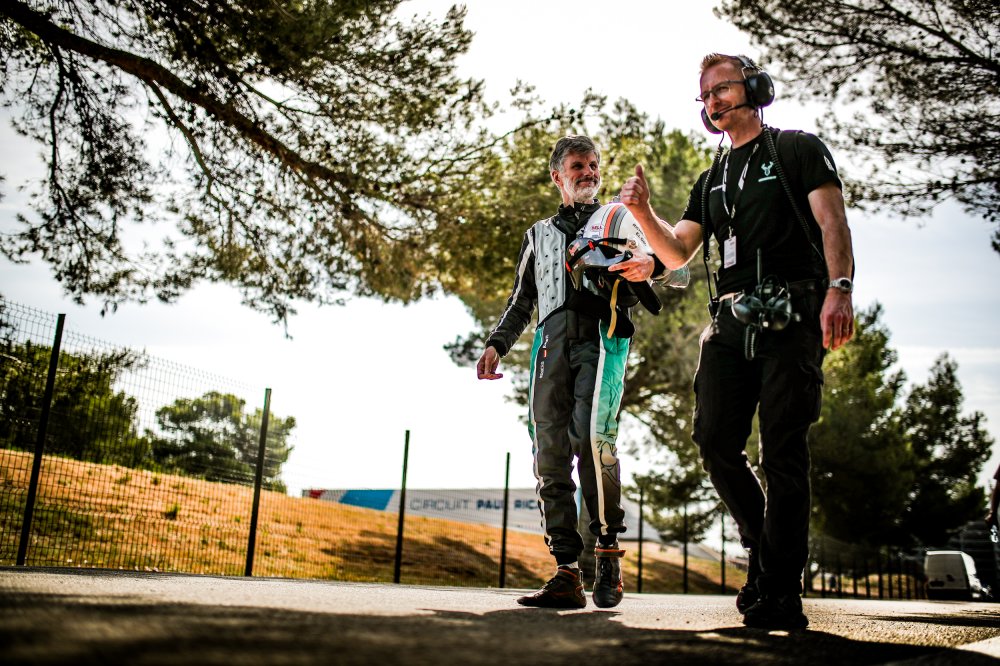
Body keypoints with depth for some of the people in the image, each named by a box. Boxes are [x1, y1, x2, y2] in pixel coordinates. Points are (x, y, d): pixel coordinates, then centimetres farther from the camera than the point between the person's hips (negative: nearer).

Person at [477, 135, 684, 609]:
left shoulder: (620, 218, 22)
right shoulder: (538, 234, 31)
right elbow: (521, 301, 31)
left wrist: (650, 266, -13)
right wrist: (497, 343, 13)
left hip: (602, 335, -3)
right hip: (552, 341, 4)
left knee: (590, 436, -25)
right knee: (550, 453, -7)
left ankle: (609, 550, -12)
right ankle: (567, 574, -6)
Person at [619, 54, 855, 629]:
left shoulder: (799, 150, 10)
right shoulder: (712, 180, 25)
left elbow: (833, 222, -3)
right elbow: (677, 254, 19)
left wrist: (839, 288, -21)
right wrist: (643, 212, 0)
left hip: (790, 317, -5)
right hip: (731, 322, 5)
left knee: (783, 453, -8)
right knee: (716, 441, -5)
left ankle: (781, 593, -4)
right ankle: (766, 545, 17)